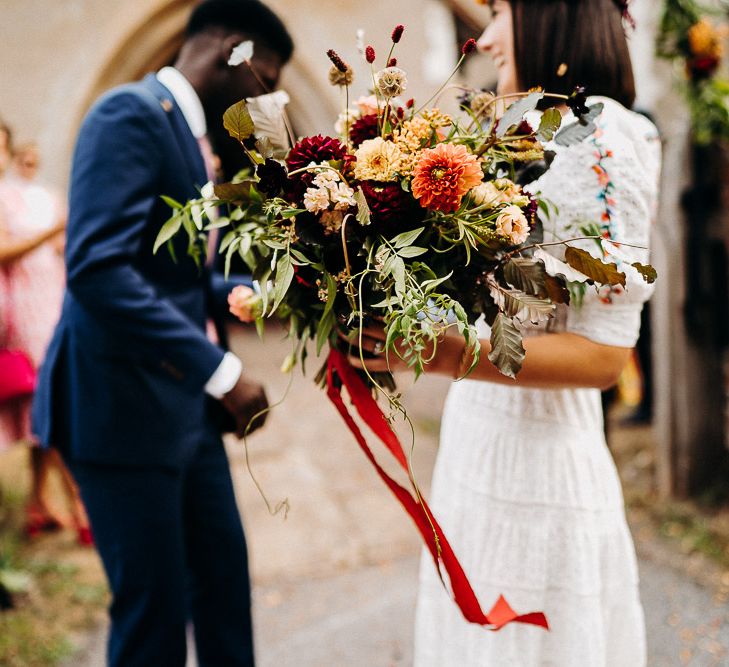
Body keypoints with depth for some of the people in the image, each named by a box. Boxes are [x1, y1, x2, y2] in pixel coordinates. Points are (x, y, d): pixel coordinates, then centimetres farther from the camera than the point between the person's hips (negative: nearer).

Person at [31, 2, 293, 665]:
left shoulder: (194, 134, 14)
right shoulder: (131, 112, -15)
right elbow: (96, 268, -27)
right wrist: (221, 370, -27)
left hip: (183, 399, 9)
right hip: (122, 399, -9)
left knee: (224, 573, 17)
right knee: (155, 606, 2)